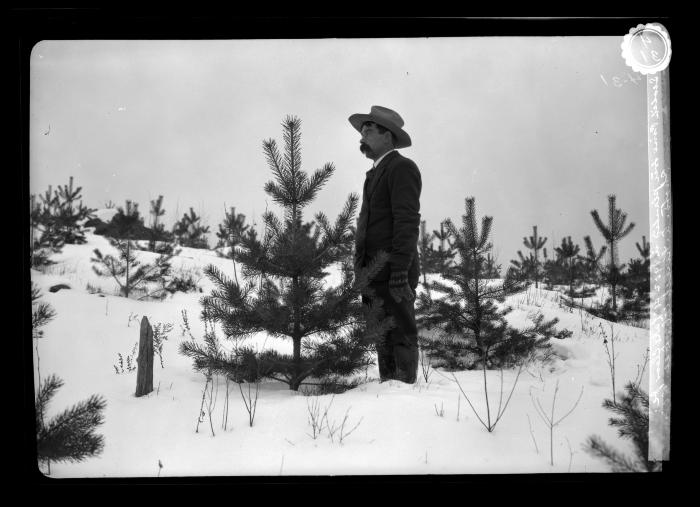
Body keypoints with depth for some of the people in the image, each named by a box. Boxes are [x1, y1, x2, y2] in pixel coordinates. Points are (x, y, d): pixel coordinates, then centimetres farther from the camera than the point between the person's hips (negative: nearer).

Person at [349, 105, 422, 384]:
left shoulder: (401, 167, -5)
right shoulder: (377, 172, 23)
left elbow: (407, 222, -14)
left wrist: (399, 270, -20)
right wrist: (363, 271, 16)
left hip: (393, 275, -9)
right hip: (375, 273, 9)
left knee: (401, 337, -5)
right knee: (382, 339, 11)